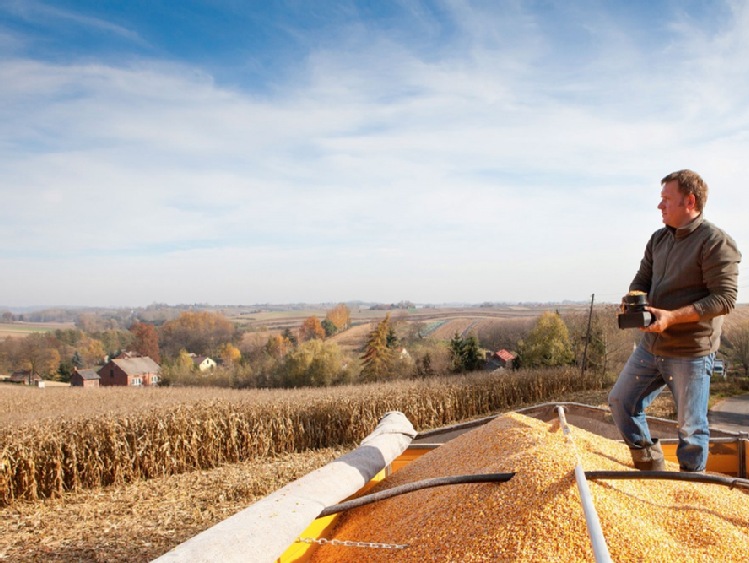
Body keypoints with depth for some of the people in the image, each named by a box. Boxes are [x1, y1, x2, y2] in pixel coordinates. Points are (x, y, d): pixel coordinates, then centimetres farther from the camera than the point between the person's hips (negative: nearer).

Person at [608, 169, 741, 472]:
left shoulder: (716, 242, -13)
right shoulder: (658, 239, 11)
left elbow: (724, 298, -18)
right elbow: (642, 280, 17)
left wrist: (671, 316, -25)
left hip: (691, 353, -7)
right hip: (651, 346, 8)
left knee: (691, 427, 4)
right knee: (620, 401, 10)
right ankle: (651, 468, 26)